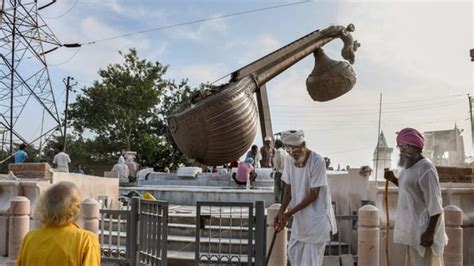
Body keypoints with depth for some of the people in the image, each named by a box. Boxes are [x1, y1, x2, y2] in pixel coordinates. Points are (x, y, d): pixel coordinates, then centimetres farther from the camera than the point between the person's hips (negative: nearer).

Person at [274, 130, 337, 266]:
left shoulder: (317, 161, -23)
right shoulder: (289, 160, -4)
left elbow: (314, 194, -21)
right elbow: (288, 187, 3)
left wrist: (288, 213, -21)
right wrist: (281, 212, -11)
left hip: (316, 215, -6)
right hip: (300, 215, 7)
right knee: (293, 251, 14)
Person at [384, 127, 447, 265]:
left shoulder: (425, 169, -20)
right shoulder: (410, 166, 8)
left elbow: (435, 204, -21)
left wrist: (430, 232, -23)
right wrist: (394, 179, 7)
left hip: (423, 228, -10)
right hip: (413, 226, 10)